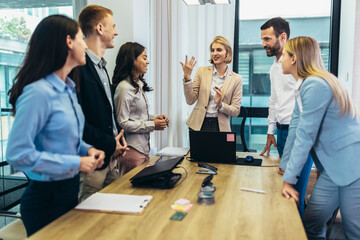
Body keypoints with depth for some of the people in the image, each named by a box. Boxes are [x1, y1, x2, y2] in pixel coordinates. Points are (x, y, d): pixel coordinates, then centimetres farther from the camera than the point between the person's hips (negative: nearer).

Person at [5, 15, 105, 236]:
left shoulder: (68, 89, 6)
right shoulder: (38, 93, -22)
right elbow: (18, 154, -24)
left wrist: (87, 149, -1)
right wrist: (76, 163, -22)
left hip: (70, 190, 9)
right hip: (47, 197, -9)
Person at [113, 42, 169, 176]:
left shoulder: (138, 85, 13)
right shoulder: (124, 87, -16)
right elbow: (122, 123, -19)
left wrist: (154, 118, 3)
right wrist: (152, 125, -16)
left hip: (143, 147, 9)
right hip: (131, 149, -9)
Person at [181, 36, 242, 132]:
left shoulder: (236, 79, 1)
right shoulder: (202, 71, 3)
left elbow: (236, 111, 2)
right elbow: (190, 101, -1)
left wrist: (220, 104, -15)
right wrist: (187, 77, -11)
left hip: (220, 126, 0)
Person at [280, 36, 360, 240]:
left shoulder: (315, 85, -19)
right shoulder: (304, 85, 11)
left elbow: (305, 136, -20)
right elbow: (295, 127, 13)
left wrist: (289, 179, -15)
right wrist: (285, 165, 16)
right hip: (332, 167, 9)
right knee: (311, 224, 10)